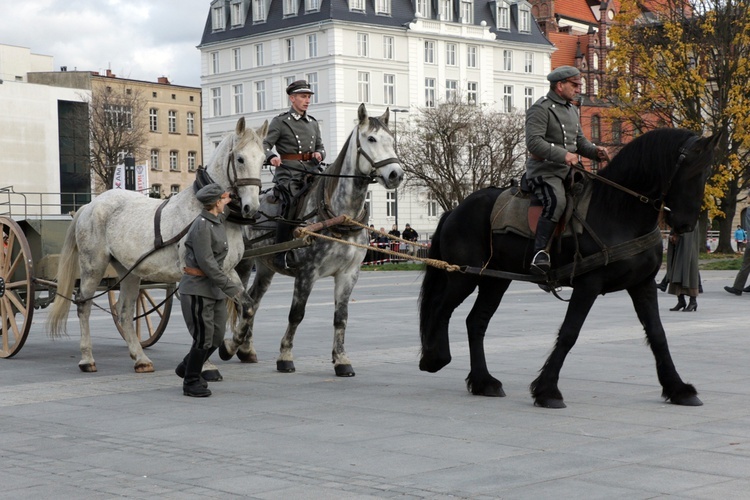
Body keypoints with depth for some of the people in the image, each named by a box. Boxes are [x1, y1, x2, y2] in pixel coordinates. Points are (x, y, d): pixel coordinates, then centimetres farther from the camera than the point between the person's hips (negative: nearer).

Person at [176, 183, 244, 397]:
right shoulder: (202, 225, -18)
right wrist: (230, 287, -22)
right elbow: (206, 263, -22)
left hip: (215, 291, 9)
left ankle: (187, 368, 31)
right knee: (203, 338, -3)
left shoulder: (219, 222, 10)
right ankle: (191, 382, 13)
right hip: (197, 290, -9)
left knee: (217, 336, 12)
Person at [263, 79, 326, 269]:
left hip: (310, 173, 6)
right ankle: (282, 255, -24)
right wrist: (272, 156, -27)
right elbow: (265, 144, -6)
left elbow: (320, 146, 24)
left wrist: (319, 154, 0)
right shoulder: (280, 122, 2)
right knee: (291, 202, -26)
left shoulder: (312, 123, 19)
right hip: (288, 173, -6)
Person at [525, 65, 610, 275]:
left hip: (568, 170, 9)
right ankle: (540, 252, -33)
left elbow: (579, 140, 25)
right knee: (556, 201, -34)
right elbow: (534, 142, -20)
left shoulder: (572, 110, 21)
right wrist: (563, 155, -27)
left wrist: (595, 151, 4)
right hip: (544, 169, -9)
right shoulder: (541, 109, -9)